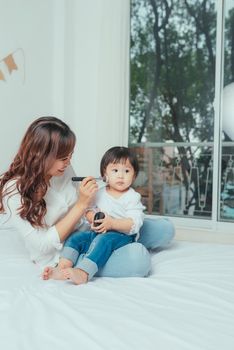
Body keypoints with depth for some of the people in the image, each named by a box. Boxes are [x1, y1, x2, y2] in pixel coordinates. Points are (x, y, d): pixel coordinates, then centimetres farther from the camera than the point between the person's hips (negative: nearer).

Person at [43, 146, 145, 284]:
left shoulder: (132, 197, -6)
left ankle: (83, 273, -48)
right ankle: (62, 268, -24)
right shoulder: (100, 193, 12)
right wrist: (92, 217, -11)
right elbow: (89, 211, 15)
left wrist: (111, 223, -28)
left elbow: (135, 223, -16)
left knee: (102, 240, -34)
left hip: (122, 235, -6)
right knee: (75, 237, -10)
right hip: (98, 232, 7)